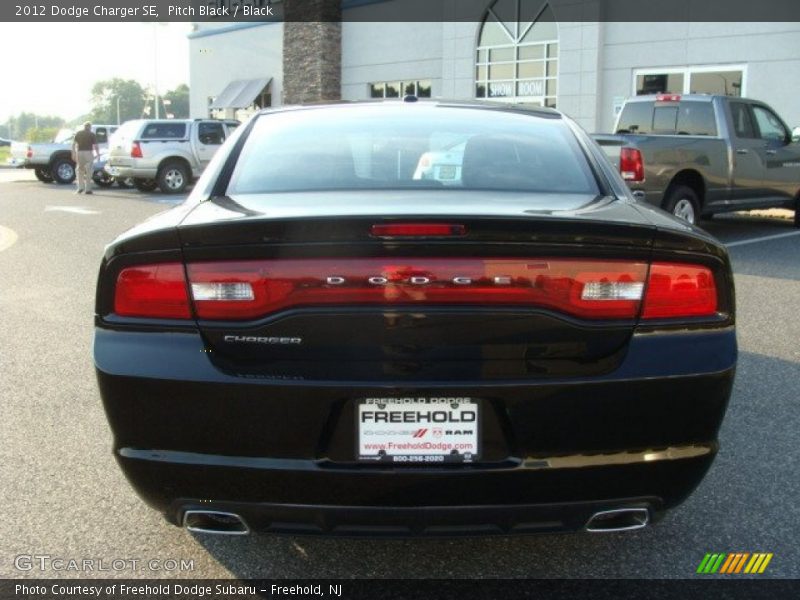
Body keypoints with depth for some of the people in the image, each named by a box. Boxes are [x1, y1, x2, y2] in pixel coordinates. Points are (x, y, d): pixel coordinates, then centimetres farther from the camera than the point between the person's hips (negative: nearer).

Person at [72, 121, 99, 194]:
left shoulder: (78, 134, 10)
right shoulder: (92, 135, 1)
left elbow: (73, 144, 5)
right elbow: (95, 146, -4)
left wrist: (73, 154, 7)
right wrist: (98, 154, 5)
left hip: (79, 153, 3)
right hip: (88, 153, -3)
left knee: (80, 171, 13)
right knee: (88, 171, 1)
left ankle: (80, 187, 5)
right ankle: (88, 189, 0)